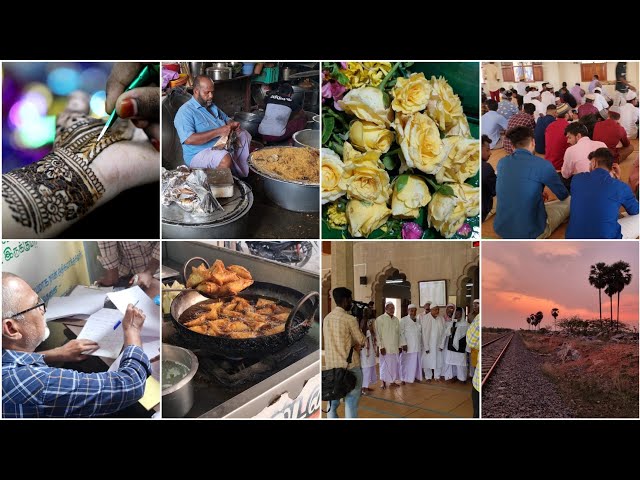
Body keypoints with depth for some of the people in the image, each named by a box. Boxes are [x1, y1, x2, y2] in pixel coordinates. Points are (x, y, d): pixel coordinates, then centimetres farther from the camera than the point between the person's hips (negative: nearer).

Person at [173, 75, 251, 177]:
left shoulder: (211, 106, 13)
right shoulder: (185, 112, -15)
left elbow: (226, 119, 26)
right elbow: (189, 140, -29)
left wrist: (233, 124, -2)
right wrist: (218, 132, -30)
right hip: (199, 154, -9)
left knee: (245, 135, 12)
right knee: (225, 158, -37)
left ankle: (243, 174, 10)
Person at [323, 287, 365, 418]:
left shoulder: (327, 318, 8)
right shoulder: (349, 319, -13)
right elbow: (361, 341, -4)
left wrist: (352, 345, 5)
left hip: (331, 365, 7)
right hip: (349, 366, -6)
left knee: (332, 401, 13)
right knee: (351, 401, 0)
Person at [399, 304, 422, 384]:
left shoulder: (418, 320, 11)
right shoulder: (403, 320, -6)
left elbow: (420, 332, 15)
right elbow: (401, 333, -10)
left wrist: (421, 343, 11)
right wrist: (403, 344, -17)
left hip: (417, 346, 5)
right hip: (407, 346, -5)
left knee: (416, 362, 9)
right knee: (406, 362, 0)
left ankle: (415, 376, 22)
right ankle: (404, 378, 9)